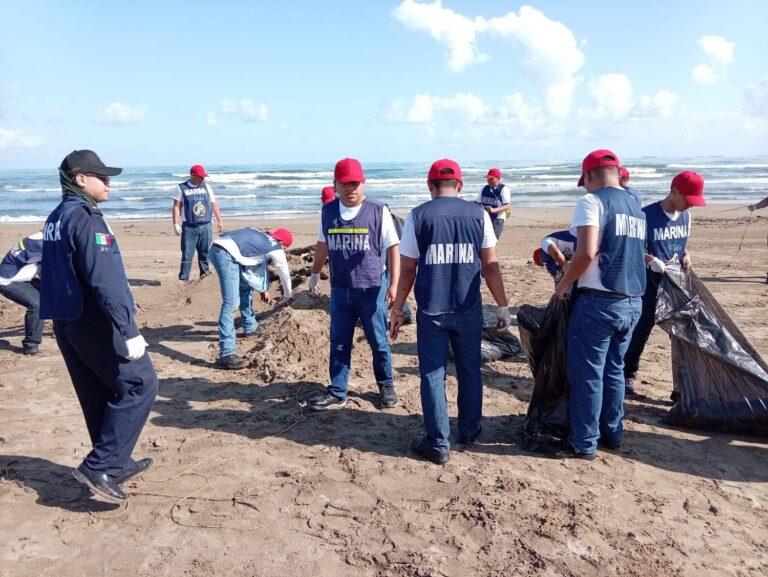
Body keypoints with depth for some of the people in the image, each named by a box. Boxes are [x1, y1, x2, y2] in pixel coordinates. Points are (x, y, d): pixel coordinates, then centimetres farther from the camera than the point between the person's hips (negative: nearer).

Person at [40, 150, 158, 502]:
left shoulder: (55, 218, 13)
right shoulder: (86, 218, -17)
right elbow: (104, 280, -26)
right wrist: (129, 331, -28)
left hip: (65, 320, 9)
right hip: (94, 321, -9)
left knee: (98, 396, 16)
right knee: (139, 385, -1)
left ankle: (116, 465, 27)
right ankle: (99, 466, -3)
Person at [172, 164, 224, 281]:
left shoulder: (206, 187, 11)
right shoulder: (181, 188, 2)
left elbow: (214, 205, 16)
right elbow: (176, 207, -1)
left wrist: (220, 221, 12)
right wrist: (176, 224, -9)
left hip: (206, 226, 3)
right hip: (189, 227, -3)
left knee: (205, 253, 6)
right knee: (187, 254, -4)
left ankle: (205, 274, 17)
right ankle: (183, 279, 0)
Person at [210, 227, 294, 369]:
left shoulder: (262, 237, 29)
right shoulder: (275, 249, 7)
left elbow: (260, 265, 41)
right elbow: (285, 274, 21)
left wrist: (264, 290, 49)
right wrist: (287, 295, 40)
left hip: (217, 249, 10)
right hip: (226, 254, -10)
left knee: (245, 287, 28)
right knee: (230, 303, -14)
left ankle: (250, 327, 44)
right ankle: (226, 354, -20)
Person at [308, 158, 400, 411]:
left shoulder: (378, 211, -9)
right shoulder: (328, 211, 3)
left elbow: (393, 248, -8)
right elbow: (322, 245, 17)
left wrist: (394, 284, -14)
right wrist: (315, 274, 23)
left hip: (373, 290, -3)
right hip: (340, 290, 4)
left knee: (378, 342, 9)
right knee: (338, 343, 10)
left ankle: (386, 386, 28)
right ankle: (337, 393, 22)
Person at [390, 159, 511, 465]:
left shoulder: (418, 216, -3)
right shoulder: (478, 214, 0)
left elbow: (408, 269, -2)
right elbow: (490, 266, 1)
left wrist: (397, 309, 7)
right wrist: (502, 305, 10)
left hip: (431, 310, -2)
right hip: (469, 309, 2)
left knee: (433, 375, 6)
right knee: (470, 370, 17)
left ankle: (438, 444, 11)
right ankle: (469, 430, 32)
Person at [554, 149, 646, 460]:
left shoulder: (592, 201, -10)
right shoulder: (636, 207, 14)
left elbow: (587, 253, -21)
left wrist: (563, 284, -7)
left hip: (599, 302, -7)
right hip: (632, 302, 8)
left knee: (587, 374, 3)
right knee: (614, 369, 19)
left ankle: (584, 443, 12)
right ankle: (612, 433, 28)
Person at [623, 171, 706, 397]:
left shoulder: (685, 216, 6)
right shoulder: (647, 215, -15)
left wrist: (686, 255, -3)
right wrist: (650, 260, -28)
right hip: (650, 285, -6)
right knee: (640, 332, 4)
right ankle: (627, 377, 20)